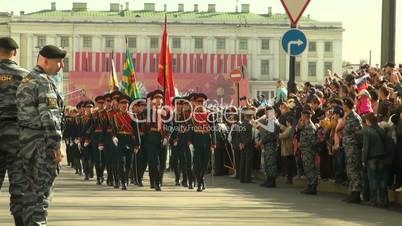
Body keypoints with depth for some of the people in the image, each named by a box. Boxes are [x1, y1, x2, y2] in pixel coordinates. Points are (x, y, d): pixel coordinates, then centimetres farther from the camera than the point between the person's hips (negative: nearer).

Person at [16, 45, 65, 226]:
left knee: (29, 188, 12)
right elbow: (49, 117, -19)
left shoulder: (25, 81, 17)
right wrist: (56, 146, -18)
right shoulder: (44, 82, -12)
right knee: (41, 190, -6)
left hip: (25, 141, 9)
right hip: (42, 142, -9)